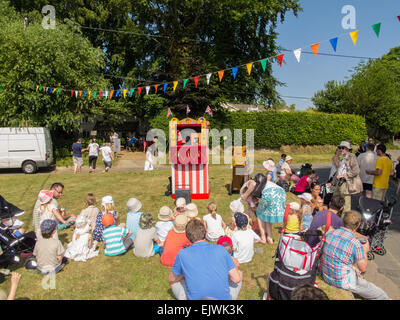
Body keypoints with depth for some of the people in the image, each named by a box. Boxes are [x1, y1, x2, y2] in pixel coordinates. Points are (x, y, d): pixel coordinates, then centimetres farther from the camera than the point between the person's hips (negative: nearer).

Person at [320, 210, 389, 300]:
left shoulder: (330, 234, -4)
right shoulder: (355, 243, -22)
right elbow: (363, 268, -10)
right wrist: (365, 251, 5)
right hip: (343, 282, -7)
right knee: (382, 296, 8)